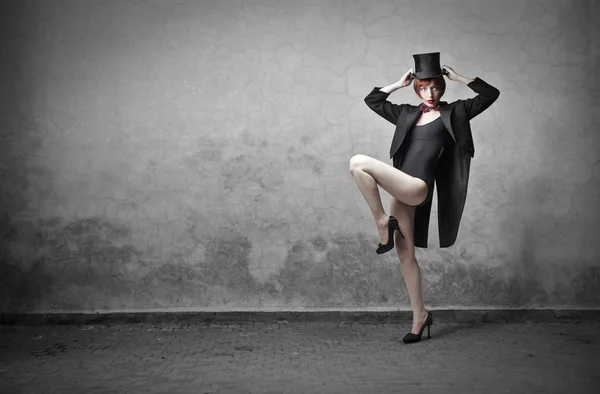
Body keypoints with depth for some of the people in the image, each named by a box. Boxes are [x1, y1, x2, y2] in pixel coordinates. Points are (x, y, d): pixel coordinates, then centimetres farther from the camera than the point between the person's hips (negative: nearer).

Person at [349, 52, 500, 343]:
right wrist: (400, 84, 19)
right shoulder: (408, 114, 19)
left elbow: (491, 94, 5)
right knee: (404, 252, 7)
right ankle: (420, 315, 18)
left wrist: (457, 78, 5)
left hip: (418, 187, -6)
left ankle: (382, 222, -9)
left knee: (358, 162, -21)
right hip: (402, 189, 6)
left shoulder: (453, 112, 7)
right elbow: (371, 100, 25)